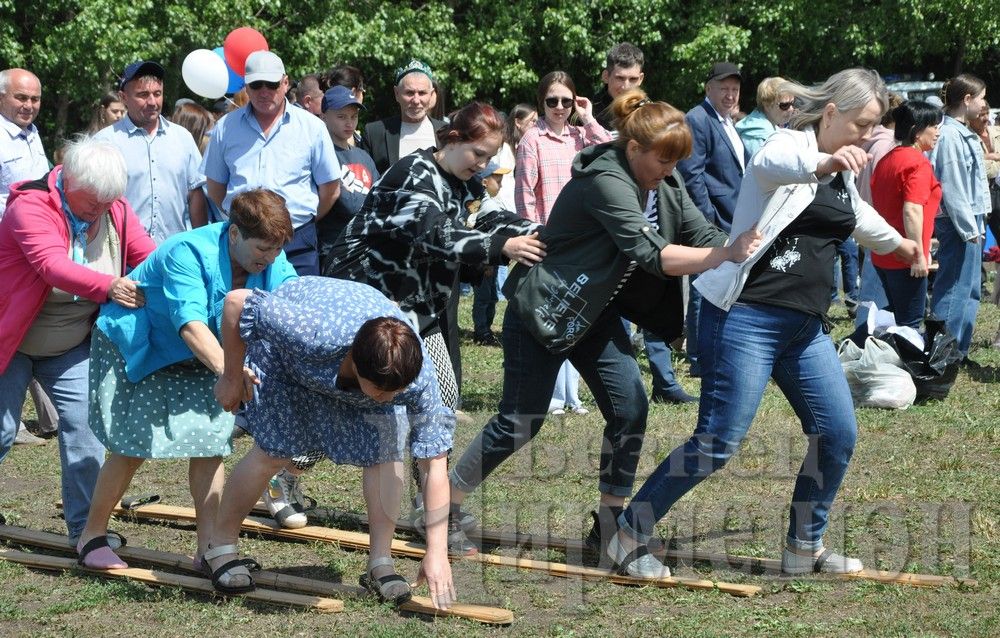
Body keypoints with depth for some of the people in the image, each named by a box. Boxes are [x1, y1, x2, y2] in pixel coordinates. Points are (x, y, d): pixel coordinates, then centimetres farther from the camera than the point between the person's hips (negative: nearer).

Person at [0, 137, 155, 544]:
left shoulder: (115, 209, -6)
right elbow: (53, 266, -41)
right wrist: (109, 287, -57)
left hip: (72, 346, 5)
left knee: (86, 429, -5)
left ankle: (85, 529, 3)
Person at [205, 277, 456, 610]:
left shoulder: (418, 376, -37)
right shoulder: (313, 334, -48)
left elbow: (435, 463, -30)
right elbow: (237, 301, -35)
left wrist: (437, 552, -31)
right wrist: (232, 376, -20)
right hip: (283, 351, -2)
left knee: (387, 447, -15)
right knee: (272, 452, -11)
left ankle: (380, 562, -3)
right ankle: (220, 547, 10)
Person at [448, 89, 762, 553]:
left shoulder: (664, 182, -2)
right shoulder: (606, 183, -28)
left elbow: (701, 233, -6)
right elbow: (653, 254, -36)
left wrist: (740, 247, -25)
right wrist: (725, 255, -43)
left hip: (594, 313, 8)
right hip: (540, 309, -8)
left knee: (629, 408, -4)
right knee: (520, 422, -3)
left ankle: (609, 524, 5)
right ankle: (446, 504, 13)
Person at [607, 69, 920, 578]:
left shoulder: (842, 174, 17)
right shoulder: (790, 144, -9)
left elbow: (858, 216, 40)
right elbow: (767, 165, -36)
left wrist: (896, 243, 58)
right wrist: (824, 161, -56)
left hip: (805, 326, 9)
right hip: (748, 317, -9)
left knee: (838, 434, 4)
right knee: (719, 441, -11)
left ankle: (804, 548, 20)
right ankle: (629, 536, 0)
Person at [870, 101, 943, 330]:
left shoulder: (887, 159, 11)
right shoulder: (918, 163, -16)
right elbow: (912, 210, -25)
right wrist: (919, 256, -21)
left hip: (882, 257, 9)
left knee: (896, 318, 18)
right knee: (910, 325, -3)